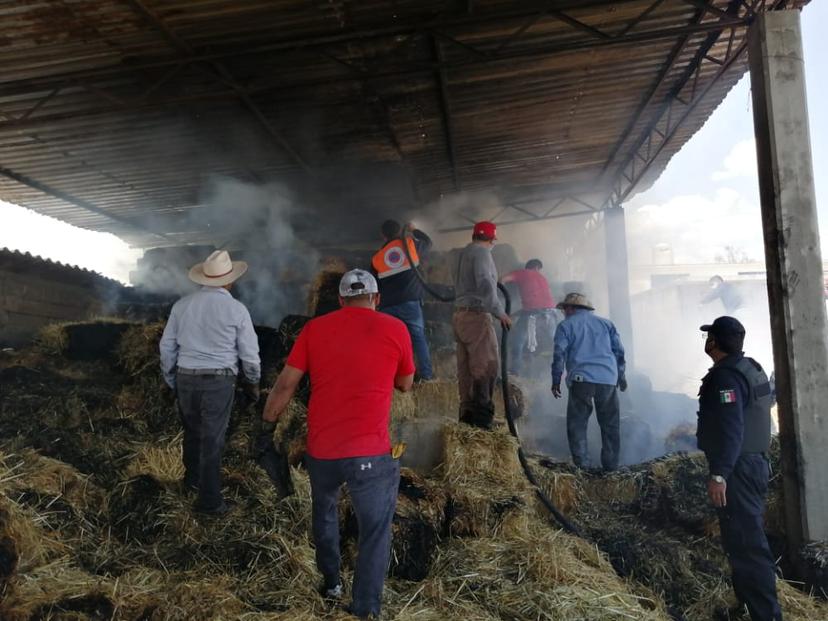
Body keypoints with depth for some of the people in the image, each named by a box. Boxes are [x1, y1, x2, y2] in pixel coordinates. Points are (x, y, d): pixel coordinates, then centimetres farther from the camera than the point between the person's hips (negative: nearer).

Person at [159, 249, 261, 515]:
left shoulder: (182, 305, 3)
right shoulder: (236, 309, -7)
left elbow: (167, 347, 8)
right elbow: (249, 352, -2)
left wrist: (171, 381, 20)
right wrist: (253, 382, 14)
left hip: (186, 379, 4)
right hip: (219, 381, -4)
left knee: (193, 431, 24)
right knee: (212, 439, 4)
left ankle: (193, 477, 43)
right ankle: (209, 499, 13)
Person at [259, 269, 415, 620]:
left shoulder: (315, 328, 4)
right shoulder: (395, 329, -1)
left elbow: (285, 384, 4)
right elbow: (405, 385, 12)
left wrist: (267, 426, 15)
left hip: (321, 449, 4)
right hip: (371, 453, -3)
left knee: (324, 512, 29)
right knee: (375, 533, 10)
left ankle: (331, 583, 41)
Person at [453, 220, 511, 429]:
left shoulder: (464, 253, 18)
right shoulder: (481, 252, -7)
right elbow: (485, 285, -19)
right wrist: (500, 312, -16)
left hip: (460, 315, 9)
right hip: (476, 315, -9)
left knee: (466, 368, 8)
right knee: (486, 366, -10)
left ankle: (467, 413, 11)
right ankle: (482, 417, -13)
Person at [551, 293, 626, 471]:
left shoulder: (566, 325, 9)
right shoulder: (606, 323, 21)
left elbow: (559, 354, 0)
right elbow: (619, 351, 17)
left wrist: (556, 381, 4)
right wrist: (621, 375, 24)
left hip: (581, 379, -3)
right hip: (608, 380, 3)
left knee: (577, 423, 4)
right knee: (610, 424, 12)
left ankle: (581, 465, -3)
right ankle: (611, 466, 13)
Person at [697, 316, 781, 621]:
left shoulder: (726, 376, -19)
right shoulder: (751, 368, 12)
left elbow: (730, 430, -27)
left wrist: (718, 474, -29)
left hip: (737, 469, -11)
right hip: (755, 462, 11)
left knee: (744, 542, -7)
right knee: (748, 537, 19)